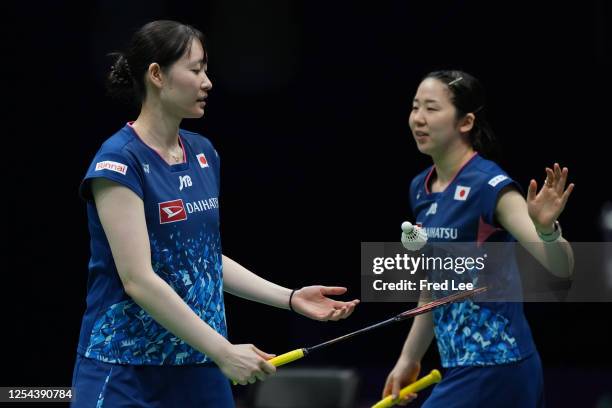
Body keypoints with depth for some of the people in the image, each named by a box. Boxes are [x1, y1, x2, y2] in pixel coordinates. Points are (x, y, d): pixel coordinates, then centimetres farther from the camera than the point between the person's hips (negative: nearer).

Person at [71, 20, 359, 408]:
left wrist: (291, 298, 10)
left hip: (201, 372, 7)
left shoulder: (203, 154, 10)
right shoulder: (119, 162, -14)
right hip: (127, 375, -7)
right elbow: (138, 280, -20)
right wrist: (223, 351, -22)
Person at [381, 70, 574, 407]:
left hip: (494, 369, -8)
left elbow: (560, 269, -23)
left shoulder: (489, 186, -14)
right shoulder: (421, 189, 10)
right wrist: (409, 359, 21)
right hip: (460, 367, 8)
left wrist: (546, 228, -42)